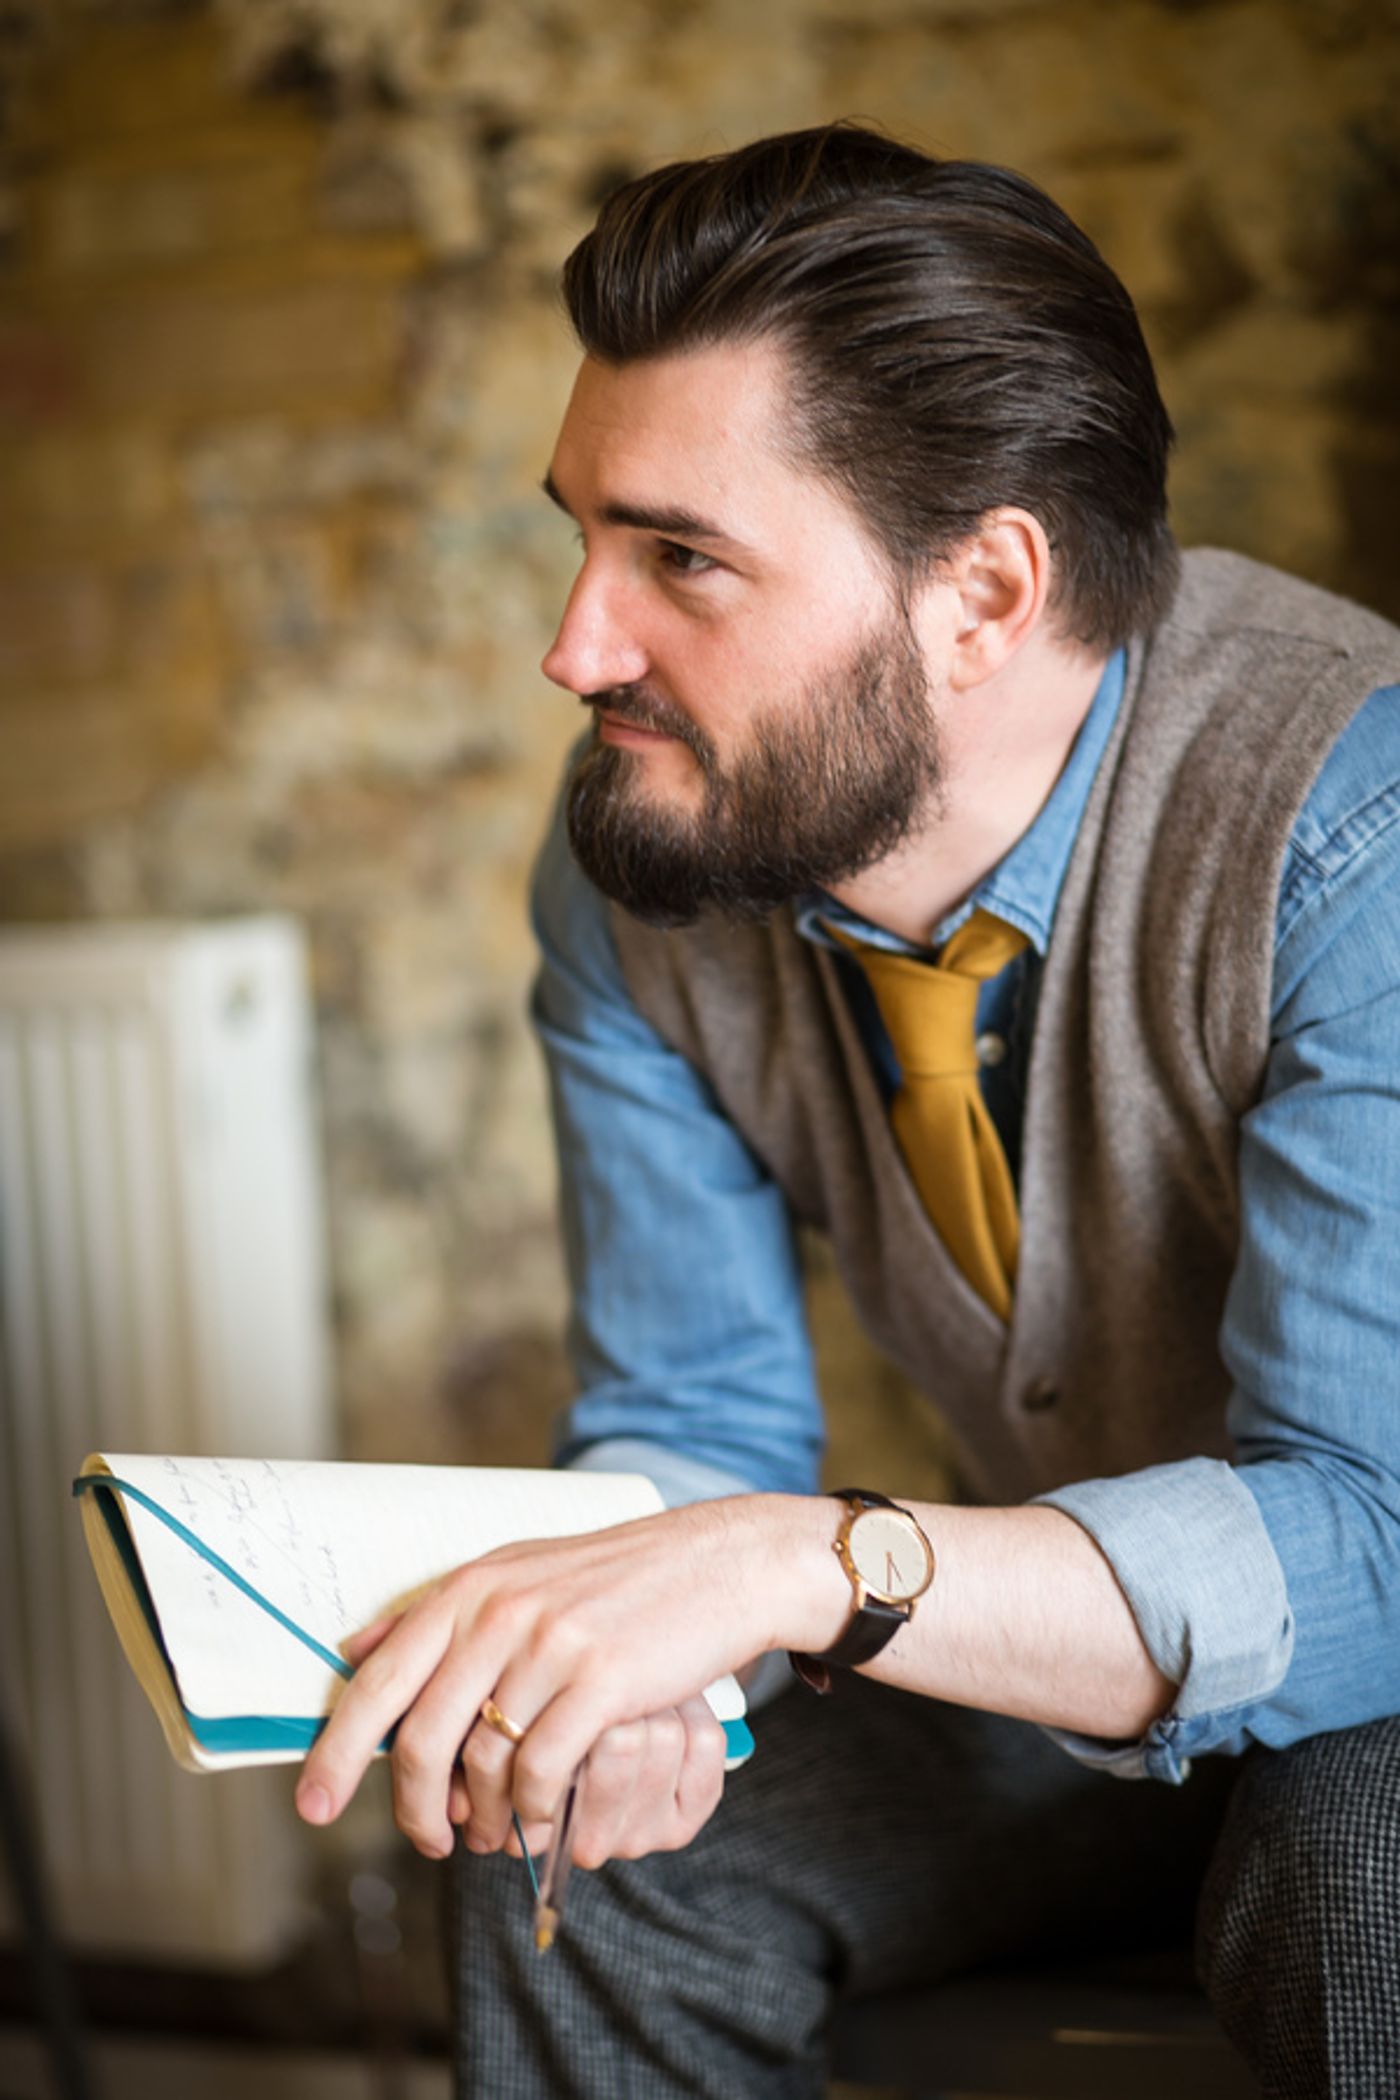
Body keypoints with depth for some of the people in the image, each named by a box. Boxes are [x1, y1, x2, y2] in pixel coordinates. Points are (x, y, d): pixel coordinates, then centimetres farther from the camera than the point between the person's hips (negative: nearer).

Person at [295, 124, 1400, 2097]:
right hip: (1058, 1636, 5)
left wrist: (806, 1562, -45)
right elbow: (688, 1414, -4)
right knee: (572, 1845, -16)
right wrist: (603, 1643, -27)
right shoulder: (636, 861, -11)